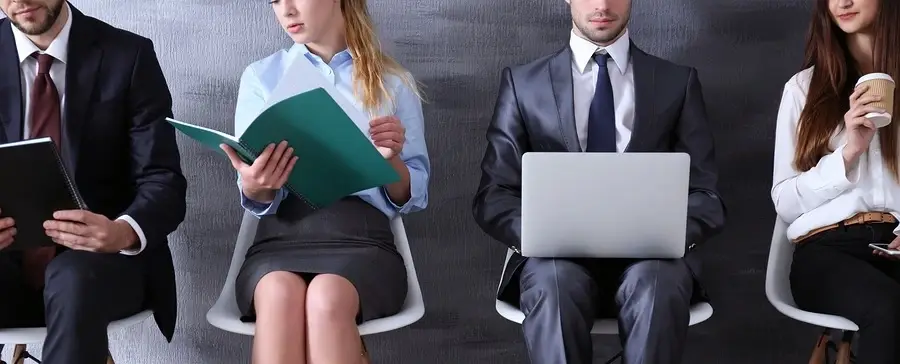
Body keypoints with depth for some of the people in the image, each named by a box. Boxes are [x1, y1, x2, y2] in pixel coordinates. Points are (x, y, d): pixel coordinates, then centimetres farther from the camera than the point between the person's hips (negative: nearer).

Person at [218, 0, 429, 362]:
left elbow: (410, 199, 12)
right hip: (282, 235, 1)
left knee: (327, 296, -35)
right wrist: (253, 187, -16)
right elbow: (260, 202, 8)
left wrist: (391, 159, -10)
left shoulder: (393, 82, 12)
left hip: (362, 235, 0)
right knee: (279, 293, -35)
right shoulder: (260, 77, 14)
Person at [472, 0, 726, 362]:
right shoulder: (523, 83, 10)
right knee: (555, 284, -35)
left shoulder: (677, 83, 12)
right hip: (558, 255, 0)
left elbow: (705, 196, 9)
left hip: (649, 253, 1)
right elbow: (493, 197, 6)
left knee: (658, 283, -34)